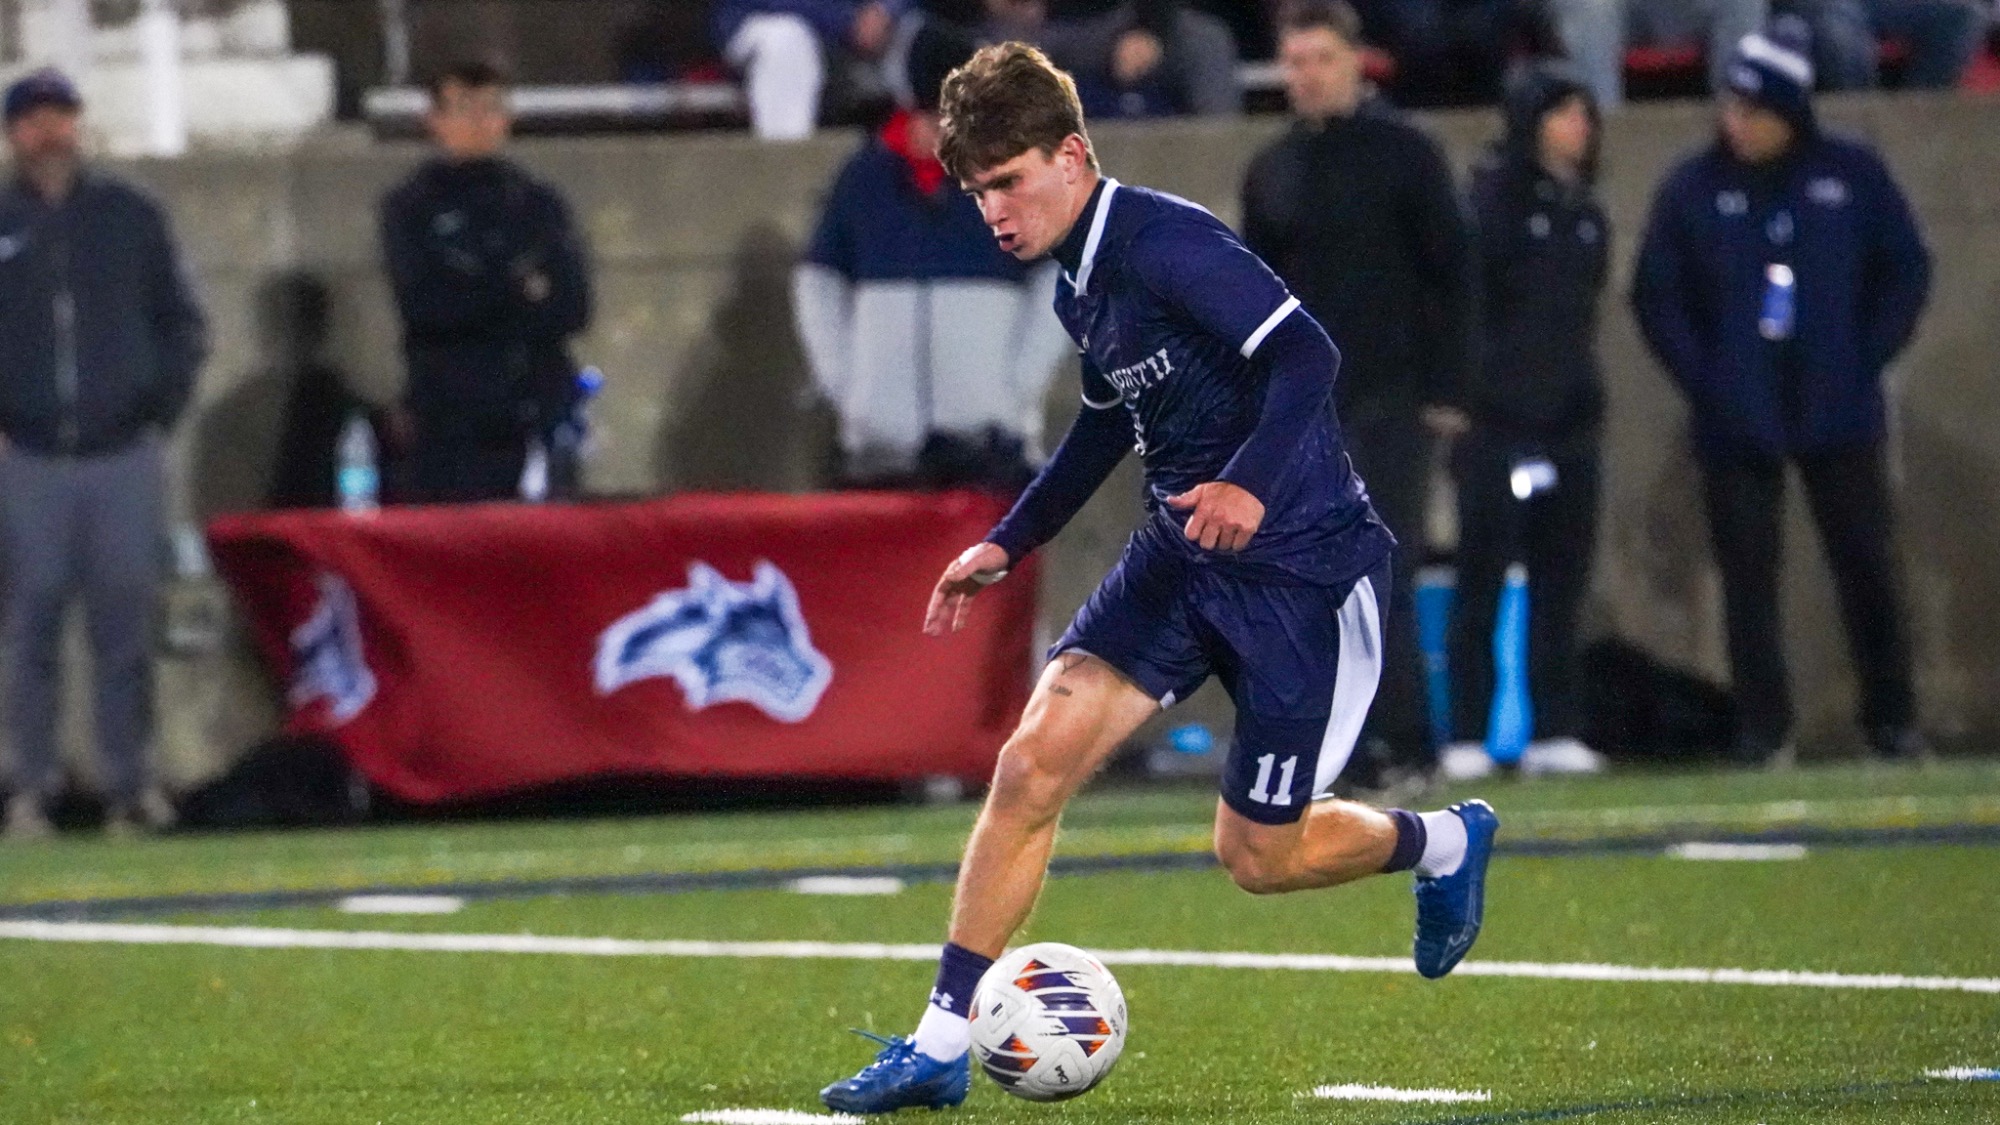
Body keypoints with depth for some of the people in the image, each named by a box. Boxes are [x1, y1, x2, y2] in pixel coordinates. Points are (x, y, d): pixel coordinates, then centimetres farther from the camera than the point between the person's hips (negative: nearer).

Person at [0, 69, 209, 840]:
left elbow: (182, 322, 13)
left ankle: (131, 782, 2)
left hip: (125, 452, 0)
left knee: (126, 625, -2)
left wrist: (163, 407, 3)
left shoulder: (130, 217, 9)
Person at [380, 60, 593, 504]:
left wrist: (473, 306, -7)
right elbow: (422, 306, -6)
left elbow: (571, 308, 4)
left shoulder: (537, 203, 15)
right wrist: (517, 294, -4)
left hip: (541, 415, 2)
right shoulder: (410, 208, 8)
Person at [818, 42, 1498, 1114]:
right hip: (1181, 555, 8)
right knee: (1033, 762, -9)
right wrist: (1007, 544, 24)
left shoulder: (1164, 242, -20)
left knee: (1259, 854, 0)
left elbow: (1304, 353, -28)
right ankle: (942, 1045, -5)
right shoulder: (1080, 285, 8)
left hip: (1304, 565, -8)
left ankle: (1444, 843, 32)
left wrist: (1251, 484, -42)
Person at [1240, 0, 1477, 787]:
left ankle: (1400, 740, -9)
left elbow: (1452, 274, -3)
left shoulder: (1404, 154, -2)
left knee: (1382, 569, -11)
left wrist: (1445, 391, -9)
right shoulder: (1273, 171, 13)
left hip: (1391, 400, -5)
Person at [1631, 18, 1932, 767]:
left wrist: (1866, 361, -3)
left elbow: (1906, 270, 6)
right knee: (1749, 578, -1)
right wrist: (1703, 381, -7)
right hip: (1737, 424, 0)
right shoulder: (1694, 190, -1)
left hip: (1840, 417, 0)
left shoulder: (1852, 176, 0)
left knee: (1867, 565, 3)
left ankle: (1892, 720, 14)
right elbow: (1656, 296, 2)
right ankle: (1764, 731, 4)